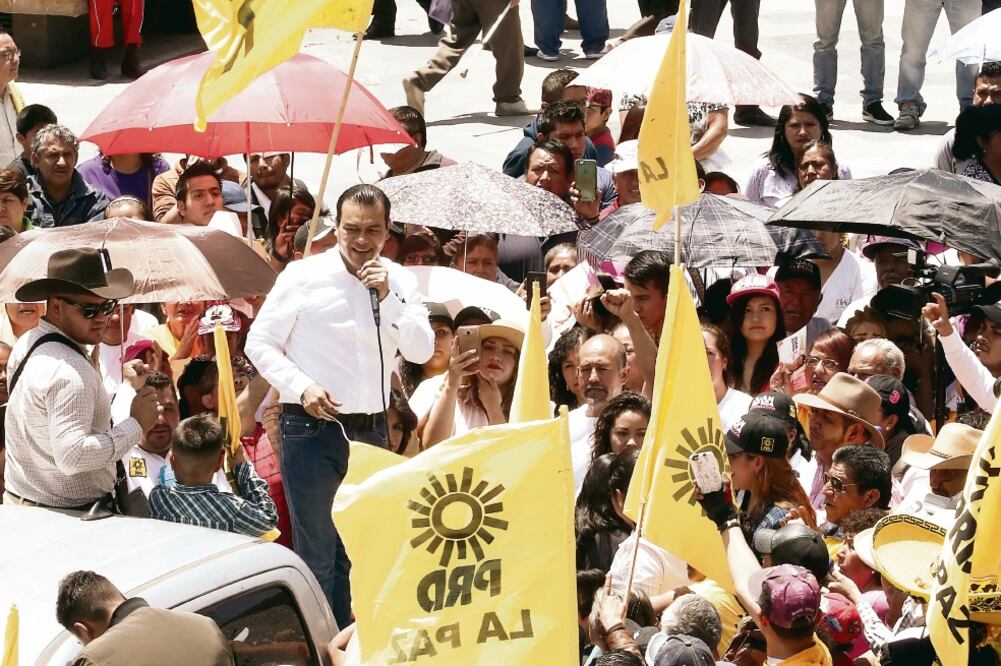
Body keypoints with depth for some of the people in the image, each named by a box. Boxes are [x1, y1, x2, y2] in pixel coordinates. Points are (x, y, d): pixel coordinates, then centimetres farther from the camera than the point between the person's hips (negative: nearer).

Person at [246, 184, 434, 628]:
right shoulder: (303, 276, -4)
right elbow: (259, 344, -1)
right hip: (311, 429, -4)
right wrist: (302, 386, -15)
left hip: (370, 429, 4)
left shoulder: (400, 282, 6)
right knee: (317, 554, -2)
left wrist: (388, 297, -14)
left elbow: (421, 351, -4)